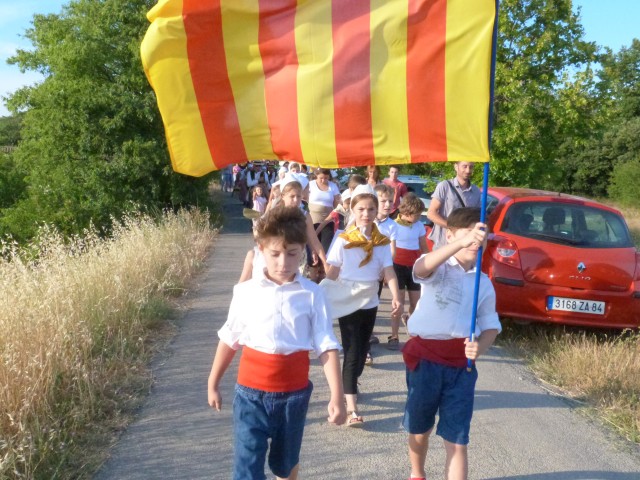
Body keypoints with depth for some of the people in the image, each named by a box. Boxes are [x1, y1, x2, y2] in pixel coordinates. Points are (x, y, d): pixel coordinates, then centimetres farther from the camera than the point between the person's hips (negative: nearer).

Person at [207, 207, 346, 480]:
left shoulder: (312, 294, -7)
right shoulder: (245, 292, -5)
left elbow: (328, 347, -10)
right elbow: (229, 340, 6)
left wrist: (337, 396, -17)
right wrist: (213, 384, 13)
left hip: (294, 392, 1)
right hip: (251, 392, 0)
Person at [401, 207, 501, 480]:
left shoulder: (484, 283, 9)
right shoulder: (438, 268, -6)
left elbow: (490, 324, 11)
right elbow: (422, 269, -32)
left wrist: (481, 347, -14)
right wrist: (462, 242, -49)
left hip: (462, 364, 3)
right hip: (426, 357, -2)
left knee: (457, 441, 1)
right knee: (419, 430, 17)